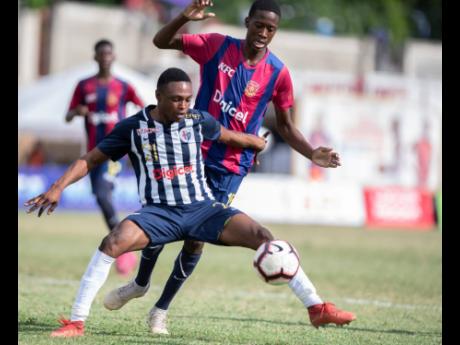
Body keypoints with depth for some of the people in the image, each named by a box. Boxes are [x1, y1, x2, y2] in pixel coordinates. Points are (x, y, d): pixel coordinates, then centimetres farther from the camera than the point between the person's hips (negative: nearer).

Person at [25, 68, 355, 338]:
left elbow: (231, 137, 23)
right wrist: (58, 188, -11)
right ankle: (76, 322, -24)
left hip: (202, 207, 2)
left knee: (262, 236, -17)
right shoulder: (133, 128, -3)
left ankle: (317, 307, -11)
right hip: (158, 212, -2)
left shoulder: (198, 121, 2)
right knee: (114, 242, -32)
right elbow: (90, 160, 2)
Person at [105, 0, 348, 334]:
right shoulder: (217, 46, -5)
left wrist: (313, 154, -10)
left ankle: (162, 308, 14)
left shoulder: (277, 73, -4)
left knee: (196, 237, -2)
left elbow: (285, 125, 5)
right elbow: (161, 42, -4)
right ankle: (141, 283, 31)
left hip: (230, 167, 0)